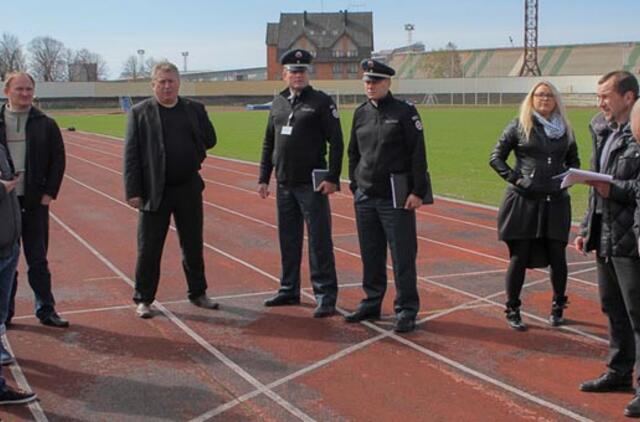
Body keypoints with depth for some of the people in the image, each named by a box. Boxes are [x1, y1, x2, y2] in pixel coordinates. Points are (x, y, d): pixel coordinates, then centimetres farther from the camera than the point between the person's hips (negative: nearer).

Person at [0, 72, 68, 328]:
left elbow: (58, 160, 4)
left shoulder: (45, 124, 4)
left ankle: (46, 310, 16)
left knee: (38, 261, 8)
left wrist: (49, 193, -4)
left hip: (35, 201, 0)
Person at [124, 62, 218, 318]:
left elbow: (210, 140, 12)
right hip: (155, 191, -3)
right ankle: (143, 299, 17)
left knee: (194, 246, 12)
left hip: (189, 189, 3)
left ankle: (198, 293, 27)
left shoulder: (194, 109, 6)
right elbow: (131, 155, -6)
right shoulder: (140, 112, -3)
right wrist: (133, 191, -11)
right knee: (149, 249, 4)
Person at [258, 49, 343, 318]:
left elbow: (336, 142, -9)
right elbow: (268, 144, 18)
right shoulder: (278, 104, 12)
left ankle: (325, 297, 1)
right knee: (288, 240, 14)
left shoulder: (321, 102, -4)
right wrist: (263, 178, 14)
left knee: (319, 241, -4)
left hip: (312, 185, -6)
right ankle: (289, 291, 26)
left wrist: (332, 178, -15)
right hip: (284, 184, 6)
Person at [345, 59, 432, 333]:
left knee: (402, 257, 0)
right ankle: (372, 303, 26)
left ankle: (406, 311, 9)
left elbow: (418, 154, -10)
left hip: (396, 198, -5)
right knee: (370, 255, 13)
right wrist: (355, 185, 13)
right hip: (365, 197, 5)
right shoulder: (361, 113, 10)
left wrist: (417, 192, -13)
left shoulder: (405, 112, -6)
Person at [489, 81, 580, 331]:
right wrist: (514, 178, -9)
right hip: (523, 201, -3)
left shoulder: (564, 130, 10)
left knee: (557, 256, 5)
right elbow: (496, 157, 2)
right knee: (519, 257, 1)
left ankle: (558, 306, 25)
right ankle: (512, 310, 13)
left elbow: (574, 161, 22)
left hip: (555, 202, 3)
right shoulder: (519, 126, 0)